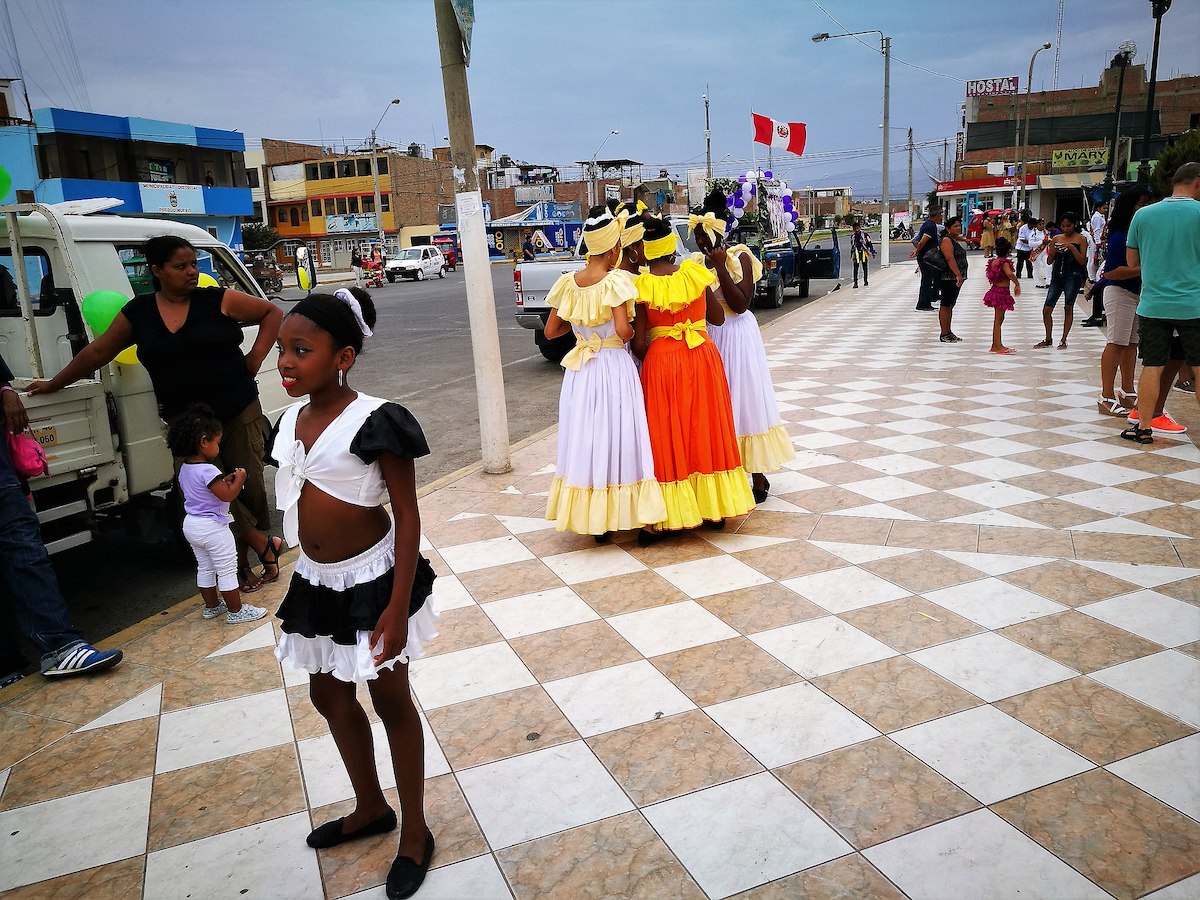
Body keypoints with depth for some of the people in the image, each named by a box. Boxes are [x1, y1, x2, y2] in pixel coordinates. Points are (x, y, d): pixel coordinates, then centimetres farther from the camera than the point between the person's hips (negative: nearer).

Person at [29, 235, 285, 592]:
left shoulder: (219, 301, -3)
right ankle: (264, 545, 10)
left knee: (249, 484, 2)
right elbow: (98, 351, 15)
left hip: (239, 412, -2)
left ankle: (243, 562, 19)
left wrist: (257, 355, -4)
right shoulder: (138, 312, 5)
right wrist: (54, 384, 22)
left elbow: (272, 312, 5)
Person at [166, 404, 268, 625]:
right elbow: (228, 495, -24)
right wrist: (239, 478, -10)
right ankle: (235, 611, 9)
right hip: (212, 527, -9)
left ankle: (211, 606, 33)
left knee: (204, 568, 20)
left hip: (191, 524, 9)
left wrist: (224, 480, 8)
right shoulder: (208, 471, -24)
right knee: (227, 570, 1)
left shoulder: (185, 469, 5)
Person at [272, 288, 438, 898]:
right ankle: (370, 809, 41)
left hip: (371, 578, -7)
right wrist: (301, 577, 16)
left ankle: (414, 832, 26)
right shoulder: (290, 422, 1)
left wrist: (399, 605, -20)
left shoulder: (374, 421, -20)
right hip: (315, 583, 8)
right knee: (328, 696, 19)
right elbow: (298, 502, 12)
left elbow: (408, 515, -17)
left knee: (390, 699, 7)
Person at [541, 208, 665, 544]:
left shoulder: (567, 283, 2)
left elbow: (550, 331, 6)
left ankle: (595, 521, 21)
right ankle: (642, 520, 13)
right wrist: (633, 330, 0)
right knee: (623, 440, 5)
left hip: (580, 372, 5)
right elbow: (623, 330, -22)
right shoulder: (616, 281, -13)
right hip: (615, 368, -4)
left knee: (586, 440, 12)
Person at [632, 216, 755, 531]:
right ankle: (716, 508, 23)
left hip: (661, 362, -2)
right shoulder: (694, 273, -3)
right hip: (703, 357, 2)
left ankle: (675, 513, 14)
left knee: (670, 436, 8)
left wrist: (647, 359, 9)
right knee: (707, 430, 13)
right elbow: (718, 317, 8)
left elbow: (639, 343, -11)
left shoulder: (642, 287, -10)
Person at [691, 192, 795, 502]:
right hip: (707, 336, 6)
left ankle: (759, 478, 7)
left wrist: (720, 267, -20)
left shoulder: (740, 258, -8)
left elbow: (740, 305, -19)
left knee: (744, 402, -2)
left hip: (737, 334, -5)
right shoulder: (696, 262, 7)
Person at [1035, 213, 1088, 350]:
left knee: (1068, 308, 2)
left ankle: (1063, 340, 10)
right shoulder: (1056, 238, 11)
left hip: (1073, 276, -4)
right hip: (1057, 275, 4)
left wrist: (1072, 248, -15)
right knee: (1046, 309, 1)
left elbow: (1083, 262, -5)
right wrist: (1053, 252, -8)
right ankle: (1048, 339, 16)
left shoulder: (1081, 239, 1)